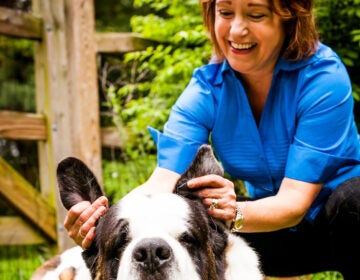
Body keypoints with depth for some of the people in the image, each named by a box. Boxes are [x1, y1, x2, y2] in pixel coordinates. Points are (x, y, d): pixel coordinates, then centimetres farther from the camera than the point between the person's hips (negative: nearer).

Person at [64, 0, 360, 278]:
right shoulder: (207, 89, -12)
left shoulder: (323, 77, -23)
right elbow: (163, 182, -24)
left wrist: (236, 213, -50)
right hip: (277, 228, 3)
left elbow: (296, 200, -29)